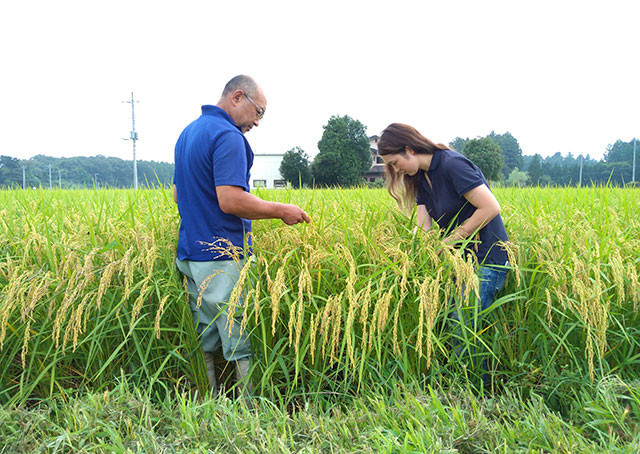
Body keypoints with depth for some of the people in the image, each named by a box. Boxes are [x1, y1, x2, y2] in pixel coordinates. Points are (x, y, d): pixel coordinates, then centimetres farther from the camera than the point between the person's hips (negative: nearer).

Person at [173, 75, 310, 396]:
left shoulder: (187, 133, 18)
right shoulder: (228, 136, -14)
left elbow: (177, 194, 24)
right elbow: (230, 200, -23)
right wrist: (281, 210, -14)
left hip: (189, 255, 10)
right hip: (222, 259, -9)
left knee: (205, 343, 13)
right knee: (244, 346, -3)